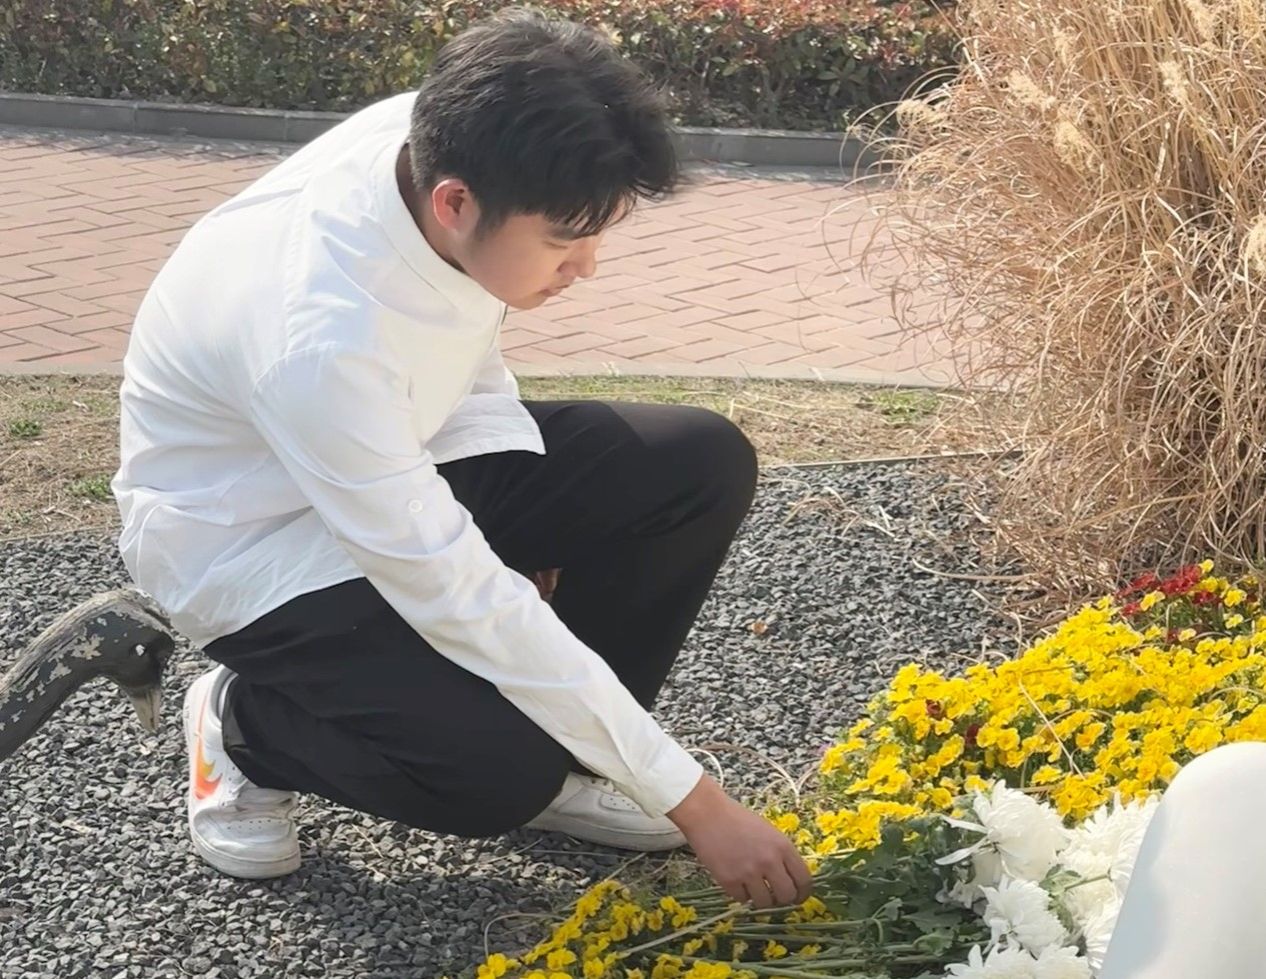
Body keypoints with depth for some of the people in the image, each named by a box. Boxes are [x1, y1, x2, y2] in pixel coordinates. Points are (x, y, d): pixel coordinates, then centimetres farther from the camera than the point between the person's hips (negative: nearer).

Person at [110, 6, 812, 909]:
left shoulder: (444, 140, -21)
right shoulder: (320, 338, -40)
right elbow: (463, 603, -34)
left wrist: (517, 520, -7)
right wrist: (694, 801, -30)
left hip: (402, 465, 7)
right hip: (255, 542, -7)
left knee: (703, 468, -10)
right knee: (502, 769, -26)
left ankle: (562, 742, 5)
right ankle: (246, 726, 3)